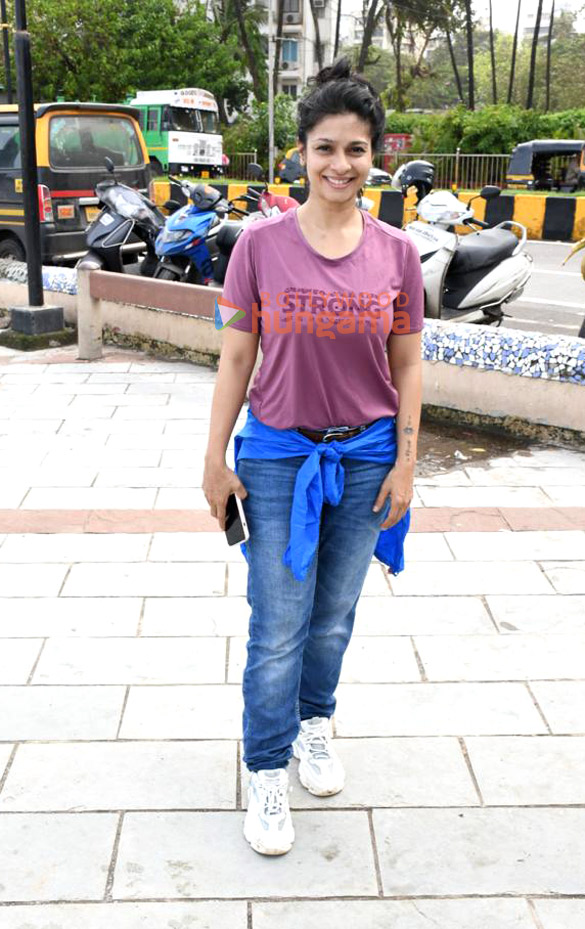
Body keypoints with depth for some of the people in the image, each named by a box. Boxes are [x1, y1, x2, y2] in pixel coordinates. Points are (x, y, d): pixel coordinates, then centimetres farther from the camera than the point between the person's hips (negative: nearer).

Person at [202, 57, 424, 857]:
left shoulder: (396, 252, -1)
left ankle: (315, 722, 41)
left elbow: (407, 366, 4)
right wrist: (216, 461, -3)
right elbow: (236, 358, -2)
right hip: (278, 455, -2)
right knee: (279, 627, 3)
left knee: (335, 615, 15)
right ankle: (267, 771, 21)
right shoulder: (261, 244, -5)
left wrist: (406, 463, 0)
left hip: (365, 456, 2)